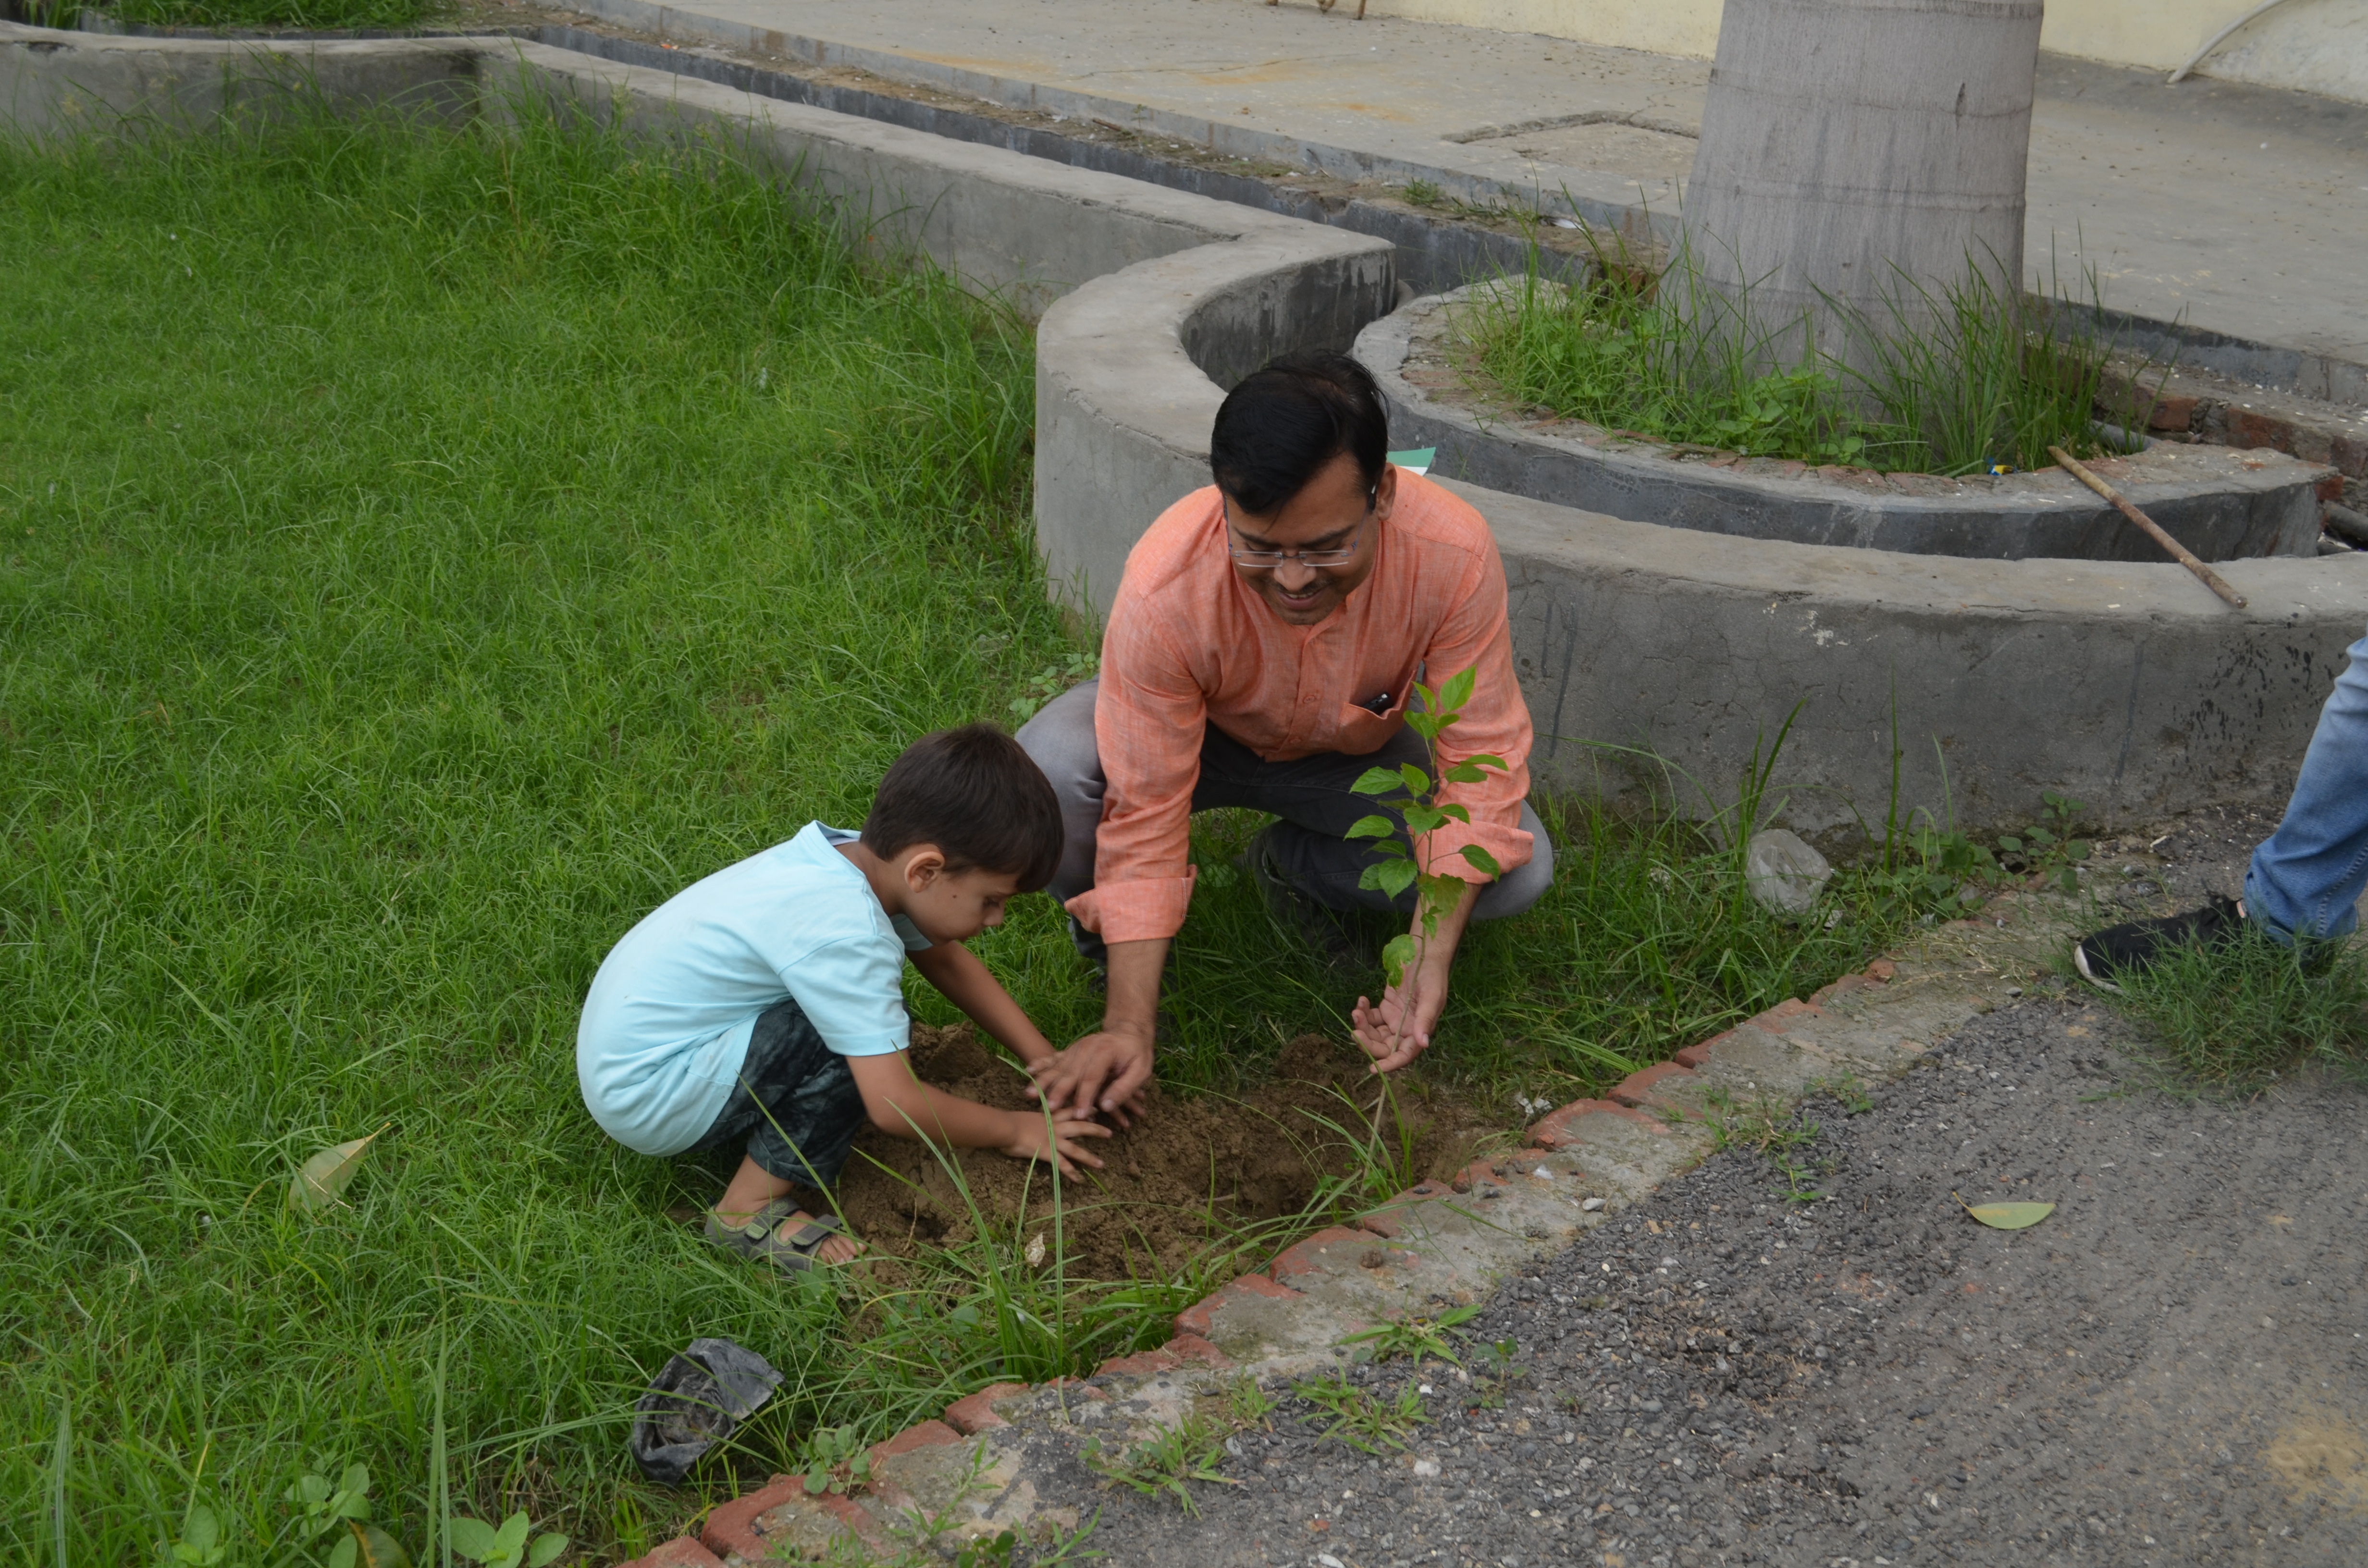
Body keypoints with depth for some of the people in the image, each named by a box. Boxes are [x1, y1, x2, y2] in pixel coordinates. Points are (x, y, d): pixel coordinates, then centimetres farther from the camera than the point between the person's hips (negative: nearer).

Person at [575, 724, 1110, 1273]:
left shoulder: (862, 856, -4)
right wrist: (1015, 1131, -13)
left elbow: (945, 960, 13)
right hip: (643, 1098, -9)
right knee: (858, 1032, -23)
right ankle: (749, 1211, -11)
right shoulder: (844, 932, -30)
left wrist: (1046, 1062, 8)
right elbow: (896, 1106, -29)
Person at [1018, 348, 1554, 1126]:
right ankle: (1107, 925, 1)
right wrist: (1129, 1026, -34)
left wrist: (1430, 959, -36)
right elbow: (1146, 809, -31)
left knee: (1520, 871, -22)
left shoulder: (1453, 553, -34)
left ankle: (1291, 864, 5)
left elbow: (1482, 762, -26)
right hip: (1198, 738, -2)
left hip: (1355, 753, 2)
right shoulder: (1165, 588, -38)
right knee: (1043, 775, -35)